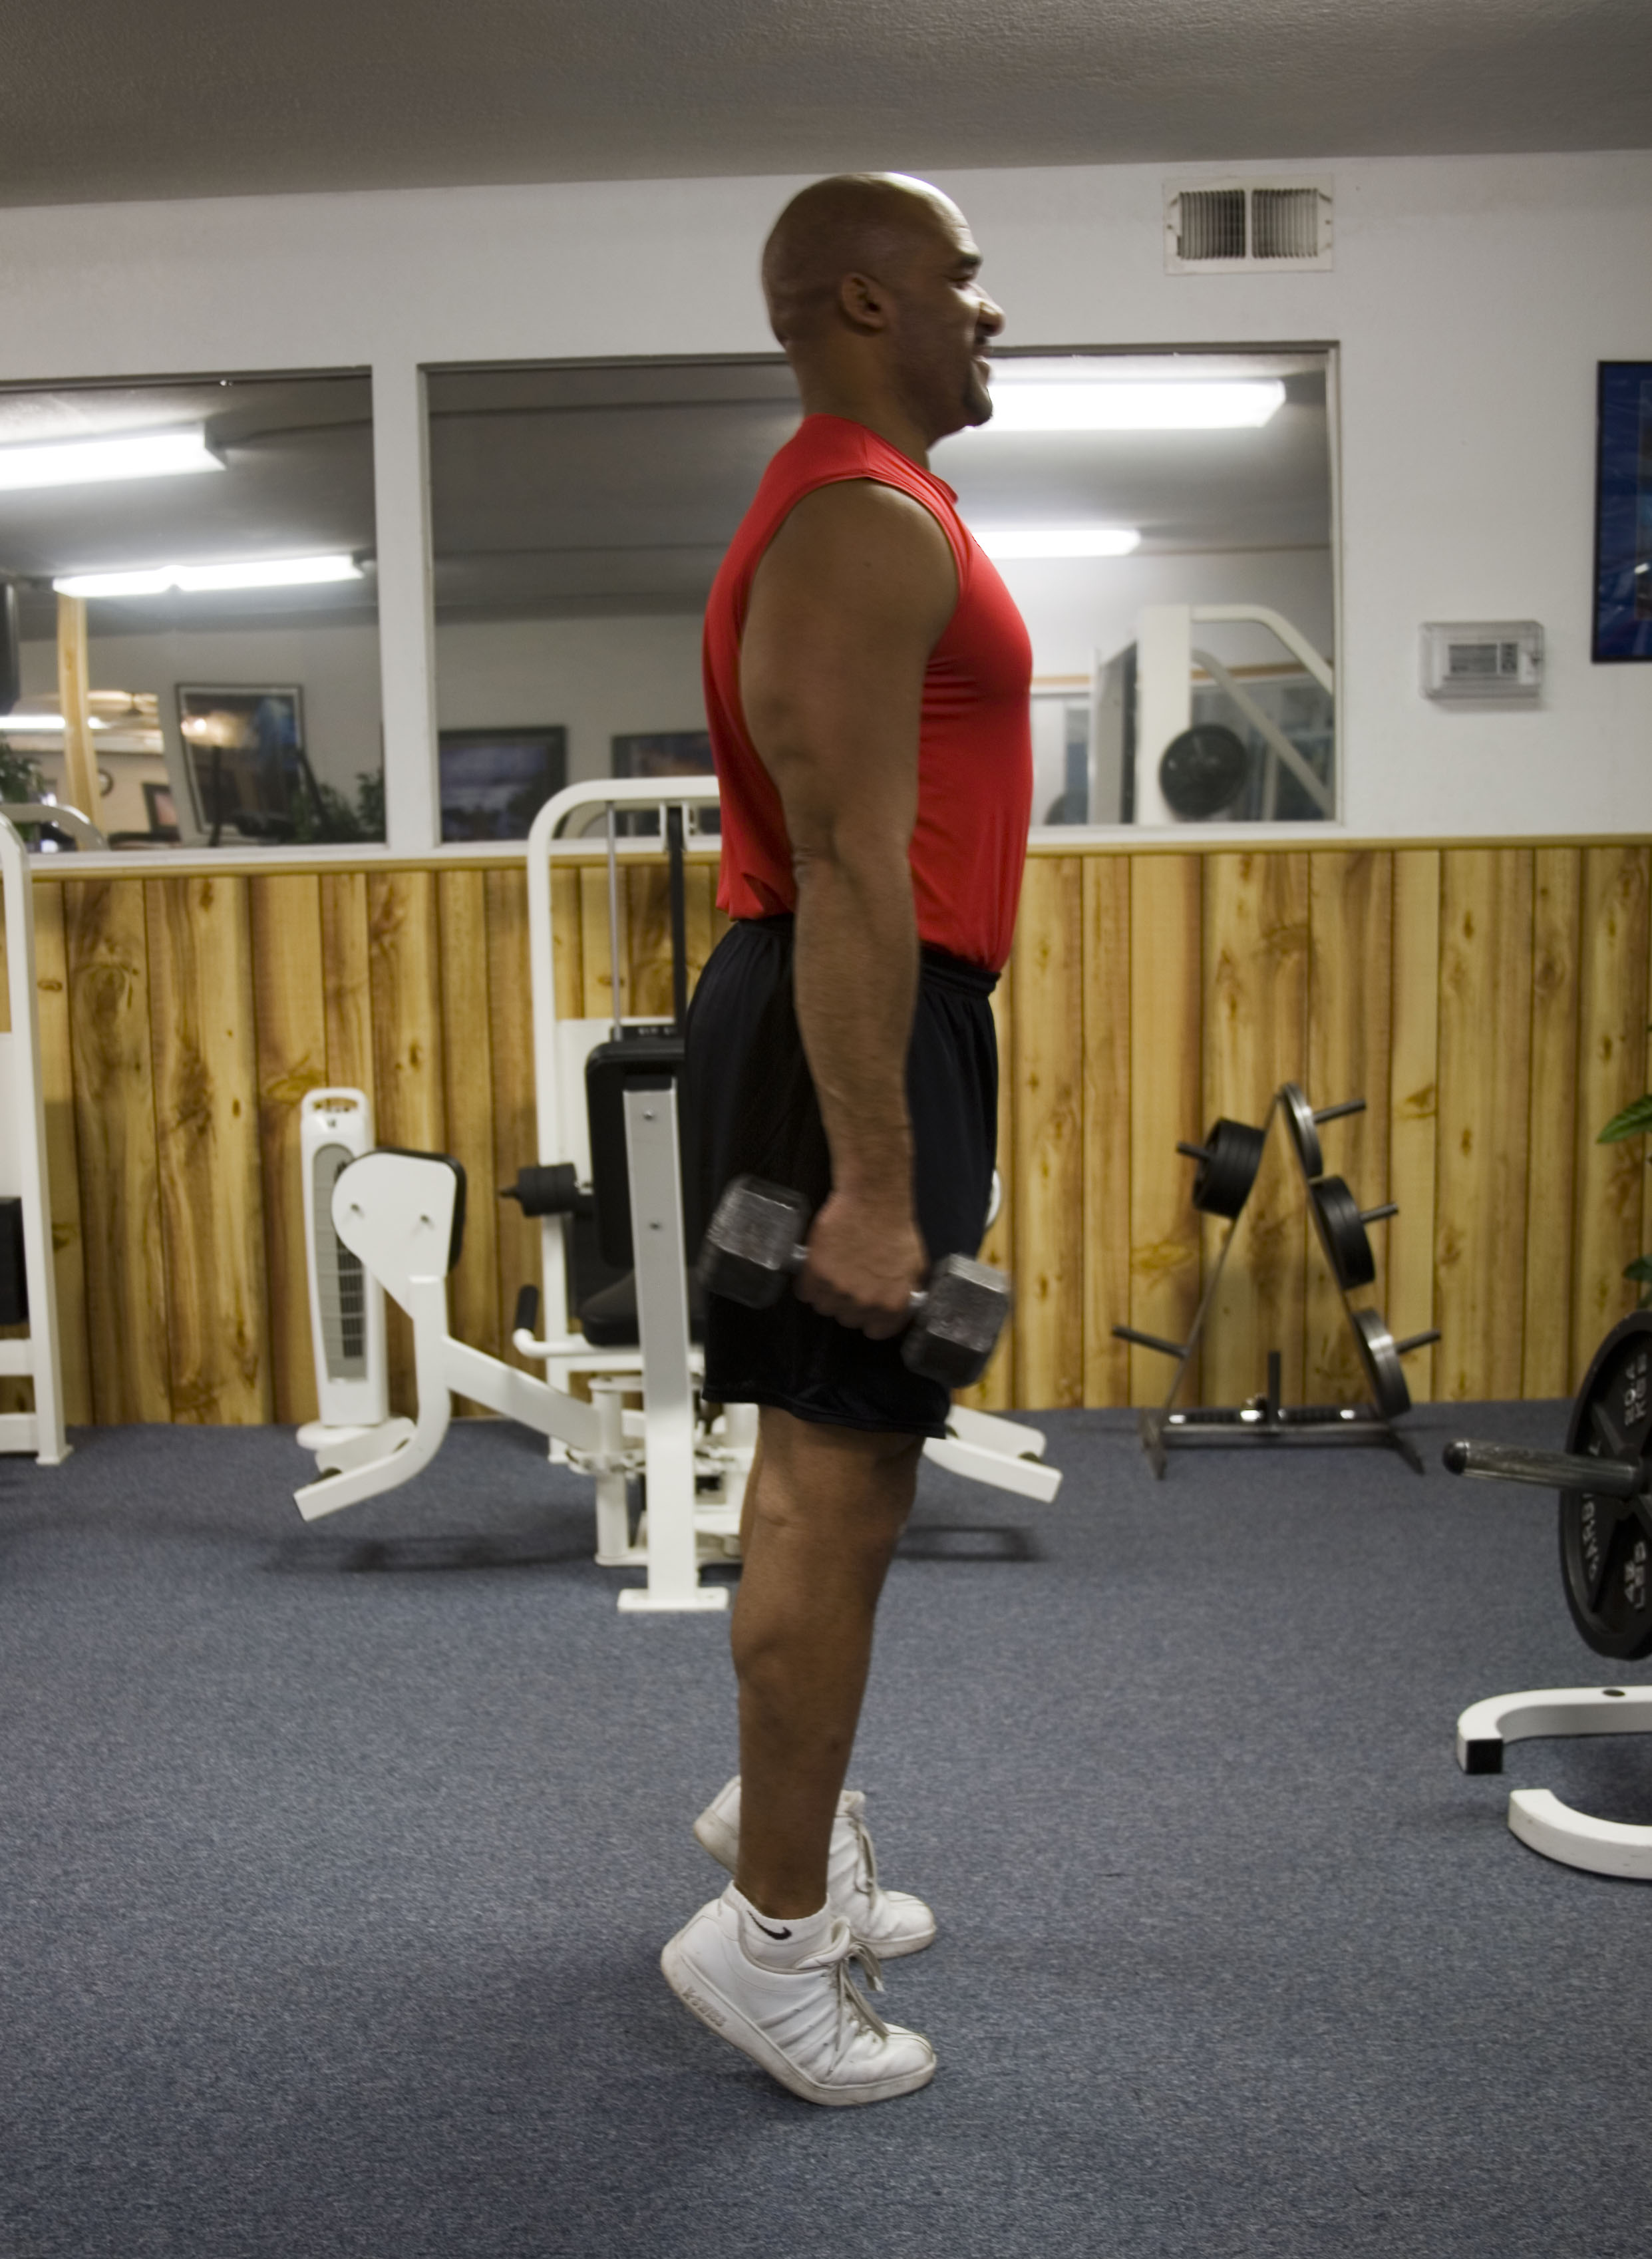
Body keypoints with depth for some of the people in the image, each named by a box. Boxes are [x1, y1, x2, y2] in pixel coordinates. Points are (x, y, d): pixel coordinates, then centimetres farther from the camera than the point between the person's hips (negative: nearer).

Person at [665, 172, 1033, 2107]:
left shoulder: (861, 512, 19)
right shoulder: (867, 528, -16)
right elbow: (851, 872, -24)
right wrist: (871, 1184, -26)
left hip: (854, 1009, 11)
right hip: (854, 1025, -11)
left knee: (831, 1450, 18)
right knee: (842, 1476, -5)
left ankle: (781, 1803, 35)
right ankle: (770, 1932, 8)